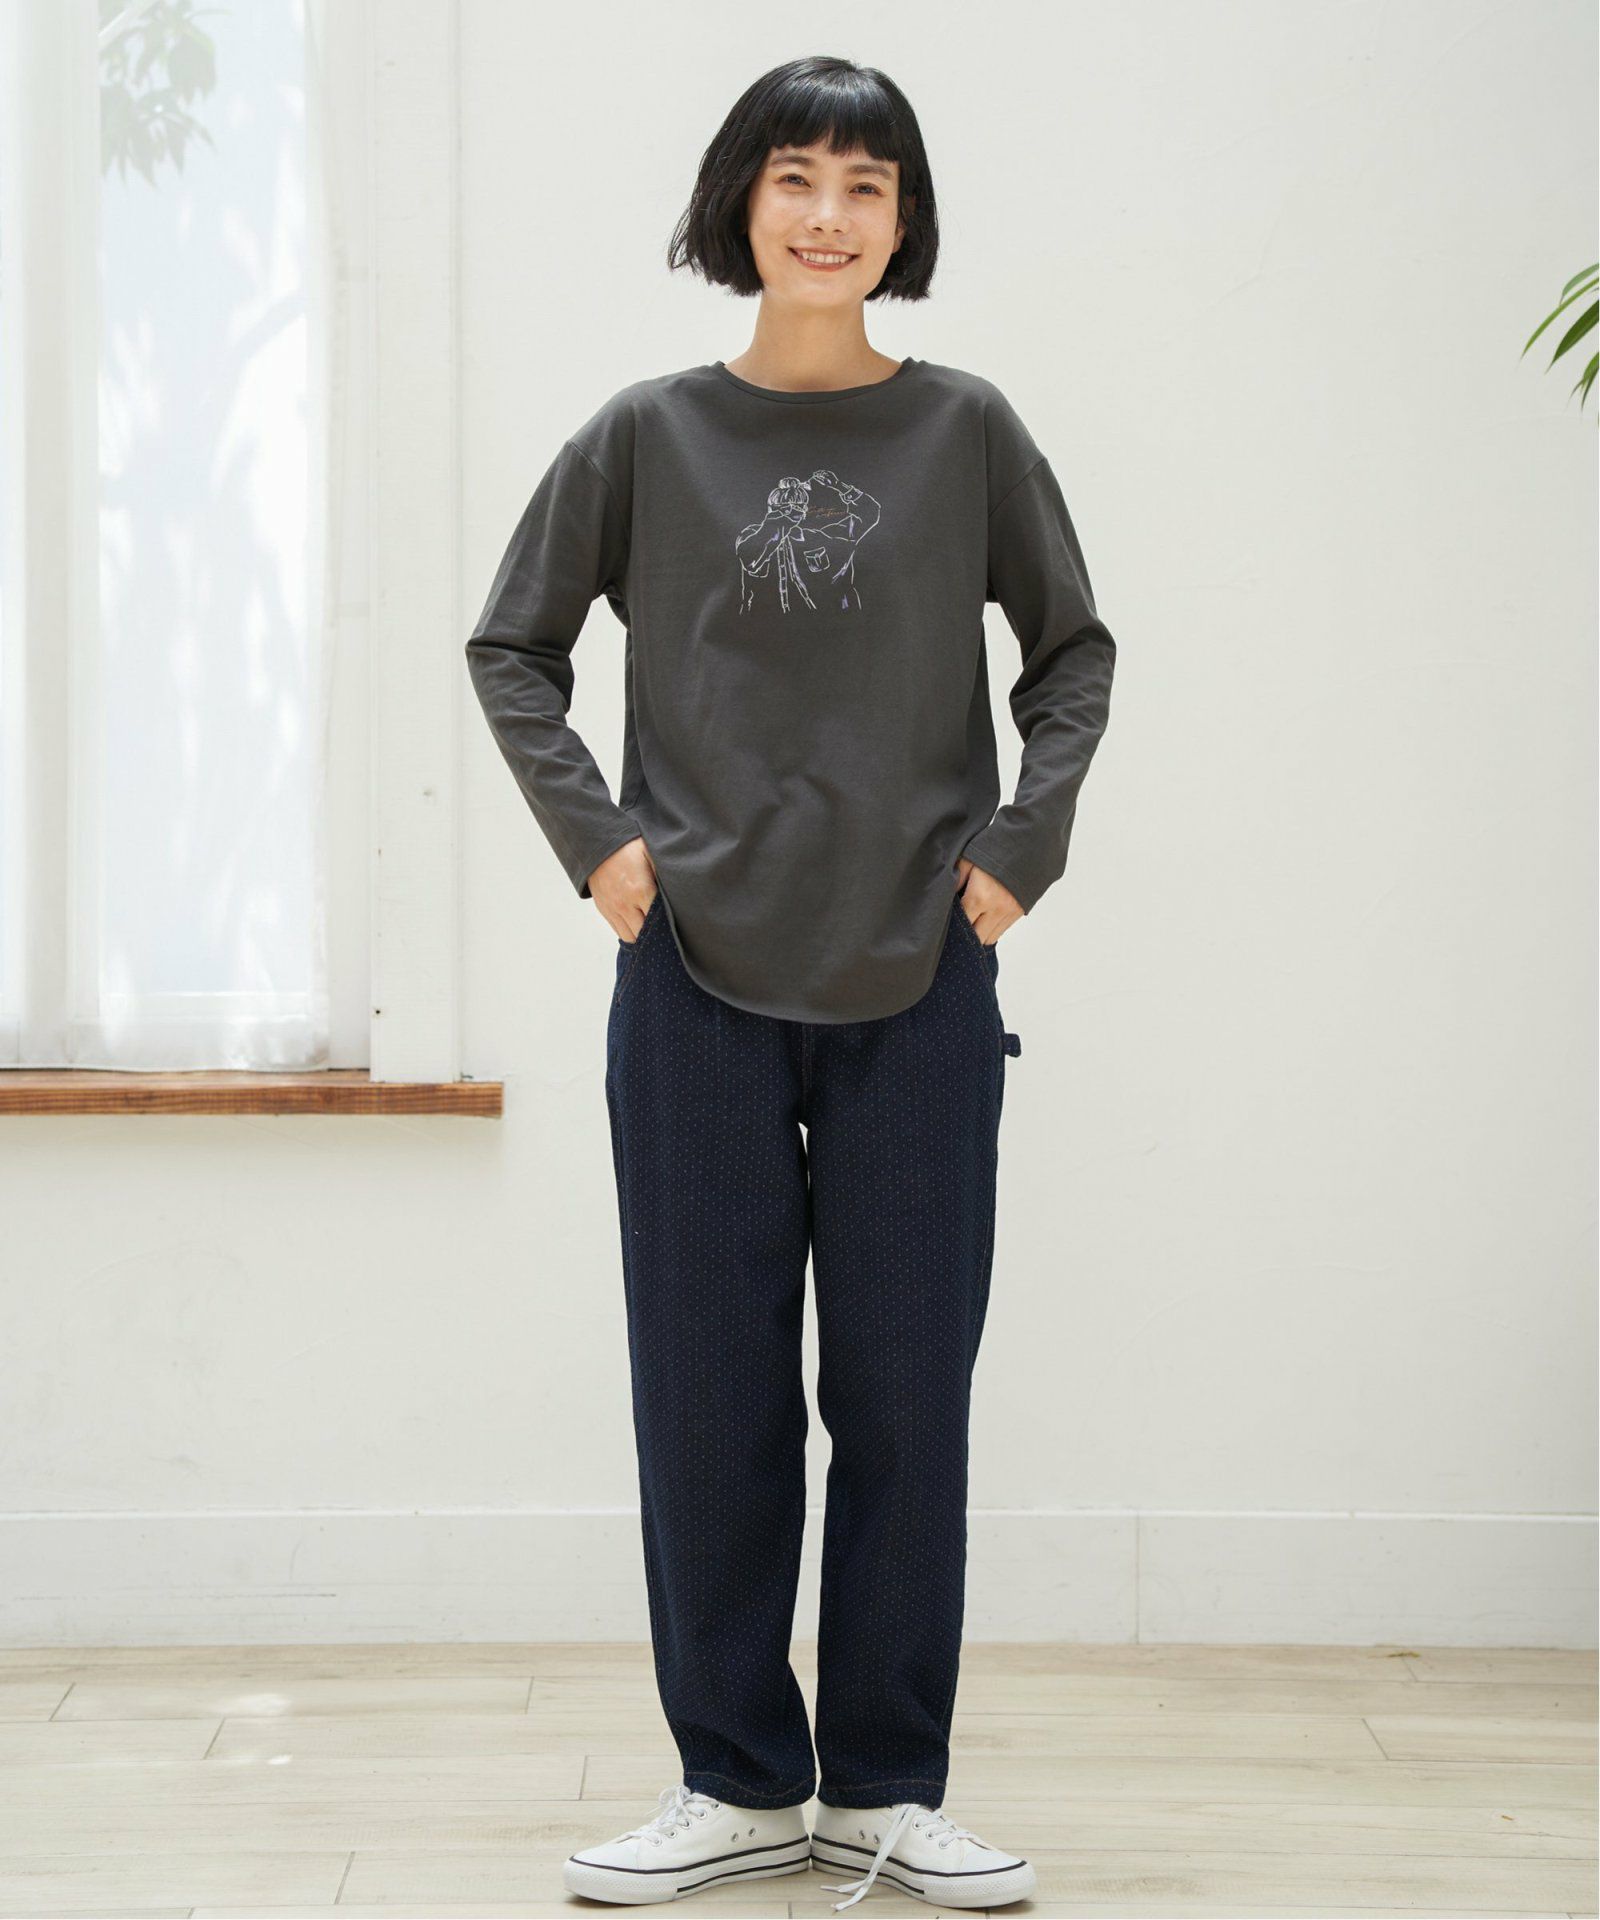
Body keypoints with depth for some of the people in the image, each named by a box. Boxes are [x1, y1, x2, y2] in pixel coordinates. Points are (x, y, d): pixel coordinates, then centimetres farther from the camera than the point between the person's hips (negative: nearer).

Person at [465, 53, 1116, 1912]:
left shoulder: (966, 431, 3)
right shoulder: (647, 435, 3)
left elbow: (1073, 648, 12)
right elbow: (512, 649, 10)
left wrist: (1025, 838, 0)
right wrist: (596, 839, -1)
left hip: (920, 983, 0)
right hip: (699, 977, 0)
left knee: (905, 1390, 4)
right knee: (709, 1384, 5)